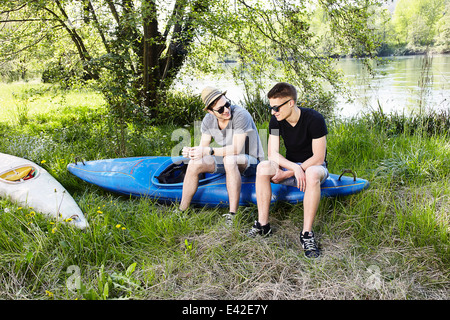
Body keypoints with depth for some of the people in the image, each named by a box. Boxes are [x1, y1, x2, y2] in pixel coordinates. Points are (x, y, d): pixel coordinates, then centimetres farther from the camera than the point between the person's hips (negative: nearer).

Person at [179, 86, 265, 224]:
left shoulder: (240, 115, -25)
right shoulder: (208, 120, -5)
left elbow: (236, 149, -30)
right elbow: (203, 148, -5)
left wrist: (209, 151, -37)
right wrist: (190, 151, -28)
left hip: (250, 161, -6)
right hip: (226, 161, 6)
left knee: (230, 159, -39)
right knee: (195, 163, -16)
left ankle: (233, 214, -33)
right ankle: (182, 210, -2)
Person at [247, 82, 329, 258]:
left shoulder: (314, 119, -21)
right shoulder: (276, 121, -7)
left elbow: (318, 158, -21)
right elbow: (273, 154, -11)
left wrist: (287, 174, -24)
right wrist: (295, 168, -30)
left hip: (314, 166, -4)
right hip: (290, 165, 4)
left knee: (312, 174, -40)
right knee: (263, 167, -25)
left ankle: (307, 233, -32)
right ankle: (263, 224, -21)